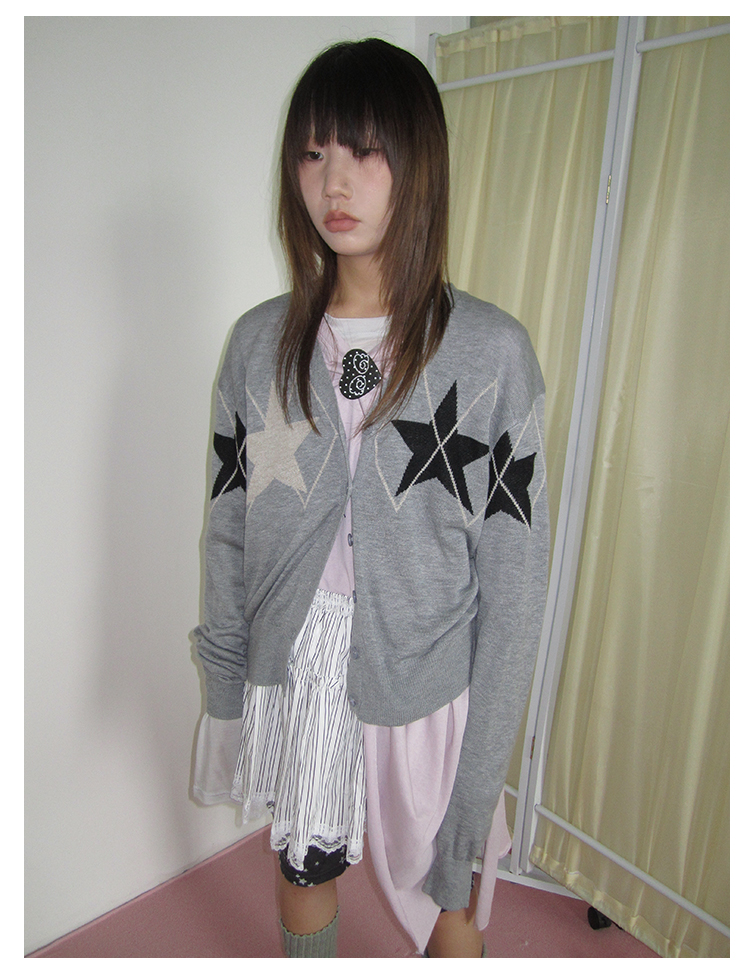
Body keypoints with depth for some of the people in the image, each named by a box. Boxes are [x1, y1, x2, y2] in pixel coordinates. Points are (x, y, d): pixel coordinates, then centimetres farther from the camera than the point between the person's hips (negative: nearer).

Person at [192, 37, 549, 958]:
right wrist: (224, 697, 3)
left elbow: (514, 573, -11)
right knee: (301, 867, 27)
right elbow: (228, 532, 1)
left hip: (425, 683, -2)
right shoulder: (262, 340, -4)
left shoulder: (490, 351, -13)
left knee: (446, 895, 20)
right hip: (291, 671, 3)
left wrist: (483, 767, -8)